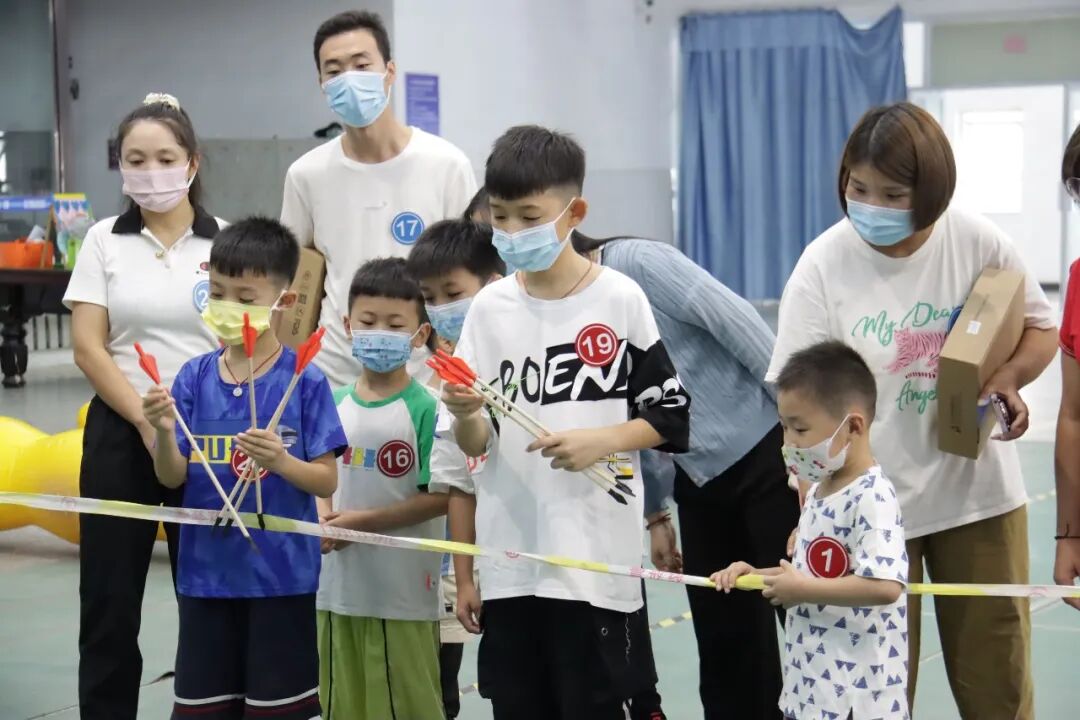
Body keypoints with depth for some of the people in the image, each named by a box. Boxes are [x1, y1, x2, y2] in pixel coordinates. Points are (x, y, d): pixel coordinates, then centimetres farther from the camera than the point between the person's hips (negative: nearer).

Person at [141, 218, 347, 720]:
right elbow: (172, 477, 2)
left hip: (281, 572, -3)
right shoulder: (195, 377, 1)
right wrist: (164, 432, -17)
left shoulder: (305, 381, -9)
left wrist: (280, 460, -25)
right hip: (206, 570, 4)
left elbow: (327, 481, -6)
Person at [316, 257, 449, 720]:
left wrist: (364, 520, -16)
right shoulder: (335, 403, 6)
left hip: (403, 593, -5)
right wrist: (324, 517, -6)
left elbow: (439, 497, -13)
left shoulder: (423, 408, -11)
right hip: (338, 586, 6)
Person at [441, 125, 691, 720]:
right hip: (509, 556, 4)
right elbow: (473, 446, 5)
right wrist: (465, 414, -17)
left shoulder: (619, 299, -5)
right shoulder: (490, 307, 5)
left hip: (595, 555, -4)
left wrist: (602, 439, -17)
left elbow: (671, 414, -1)